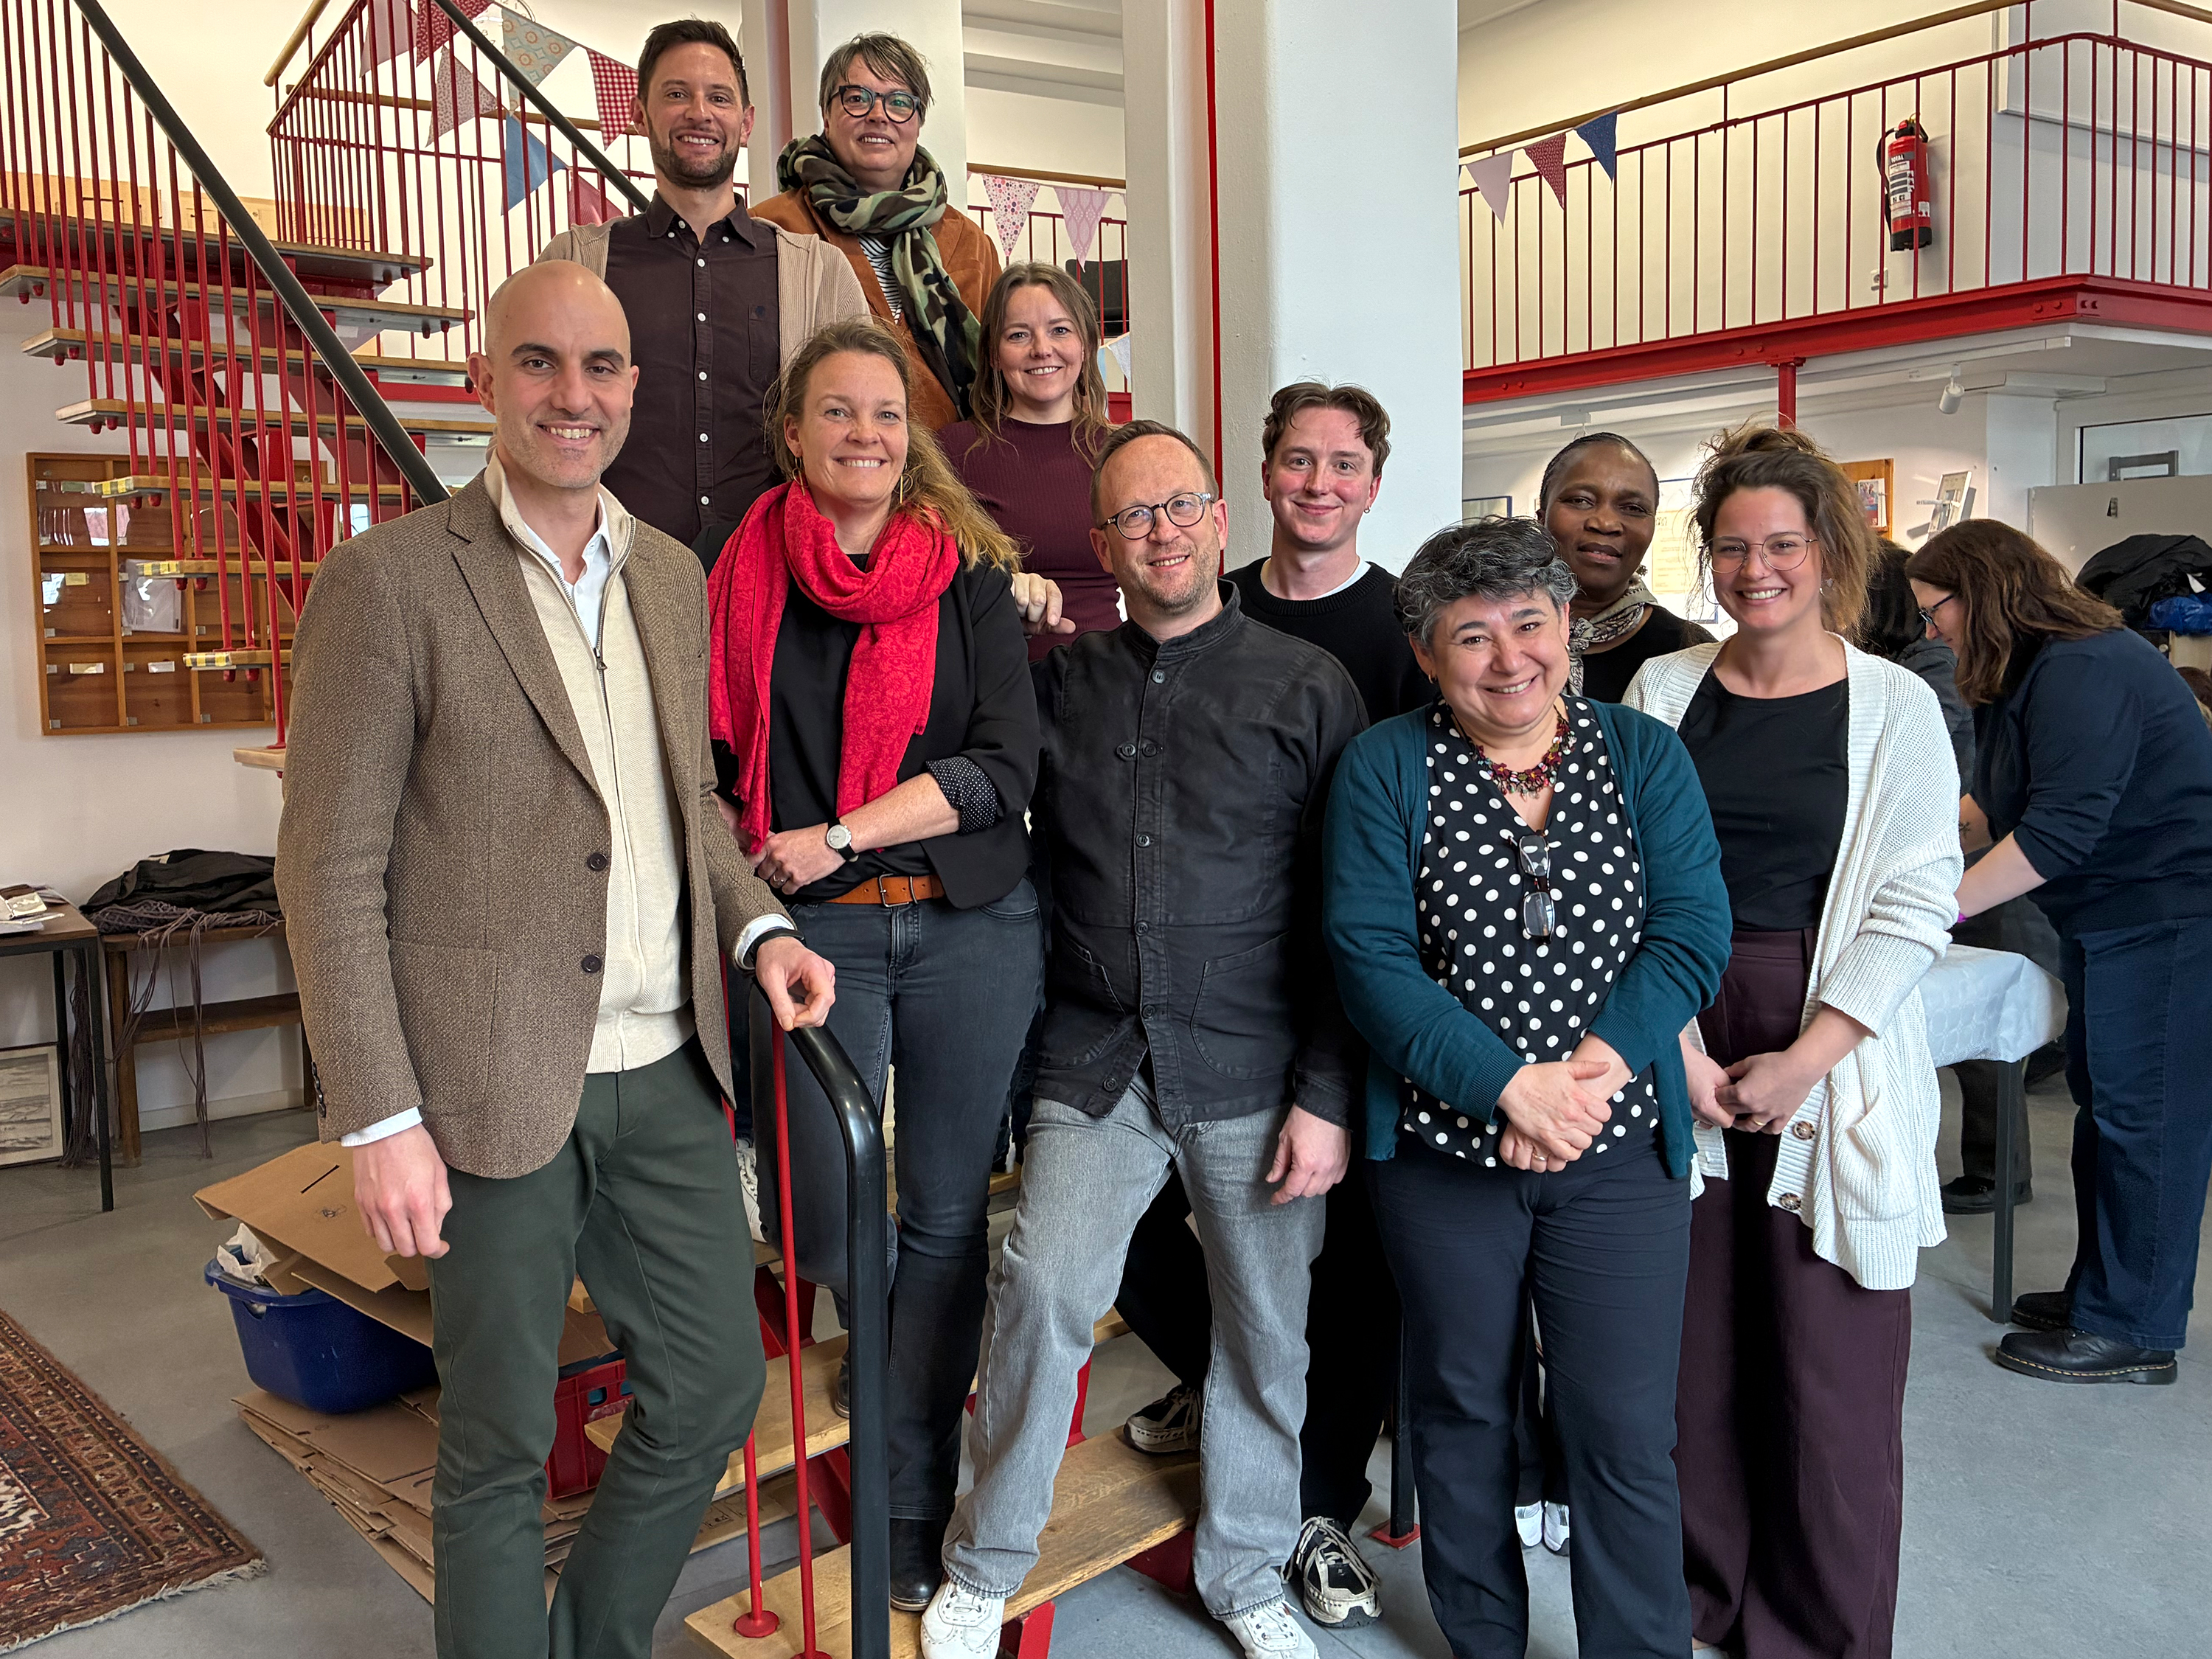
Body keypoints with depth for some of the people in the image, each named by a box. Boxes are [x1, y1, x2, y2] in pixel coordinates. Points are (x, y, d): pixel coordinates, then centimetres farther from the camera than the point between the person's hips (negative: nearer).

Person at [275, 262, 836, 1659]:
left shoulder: (674, 576, 9)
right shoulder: (391, 577, -9)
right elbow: (330, 872, -10)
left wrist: (757, 925, 1)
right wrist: (379, 1119, -13)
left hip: (667, 1073, 6)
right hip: (499, 1086, -6)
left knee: (715, 1386, 16)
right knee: (500, 1440, 11)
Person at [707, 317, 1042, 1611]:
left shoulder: (970, 575, 4)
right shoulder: (744, 575, 5)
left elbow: (1005, 762, -5)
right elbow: (717, 762, 10)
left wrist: (836, 834, -12)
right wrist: (756, 890, -5)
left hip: (970, 925, 0)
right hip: (814, 932, 0)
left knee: (947, 1219, 7)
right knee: (829, 1232, -3)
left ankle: (918, 1504, 24)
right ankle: (886, 1346, 32)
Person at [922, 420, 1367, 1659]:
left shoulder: (1308, 687, -1)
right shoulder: (1062, 683, 7)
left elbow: (1347, 917, -3)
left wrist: (1328, 1094, -7)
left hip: (1254, 1072, -1)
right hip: (1097, 1060, 2)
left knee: (1267, 1327, 10)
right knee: (1042, 1290, -4)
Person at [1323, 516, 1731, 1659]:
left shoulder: (1646, 757, 3)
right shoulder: (1384, 769, -3)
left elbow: (1693, 936, -4)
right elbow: (1370, 960, -11)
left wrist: (1589, 1071, -17)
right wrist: (1511, 1083, -19)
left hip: (1619, 1153, 1)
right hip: (1444, 1148, 0)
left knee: (1625, 1434, 3)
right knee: (1461, 1416, 15)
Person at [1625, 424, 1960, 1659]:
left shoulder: (1894, 708, 0)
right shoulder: (1664, 691, 6)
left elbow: (1915, 907, -4)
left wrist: (1802, 1062, -12)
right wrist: (1675, 1043, -8)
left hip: (1836, 1059, -2)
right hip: (1677, 1040, 2)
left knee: (1831, 1357, 2)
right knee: (1694, 1337, 6)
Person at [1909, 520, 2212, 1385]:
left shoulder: (2082, 672, -21)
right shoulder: (2025, 674, 12)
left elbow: (2058, 831, -26)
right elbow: (1995, 803, 19)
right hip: (2105, 917, 11)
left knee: (2139, 1118, -4)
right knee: (2100, 1101, 15)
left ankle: (2133, 1331, 5)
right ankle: (2100, 1292, 26)